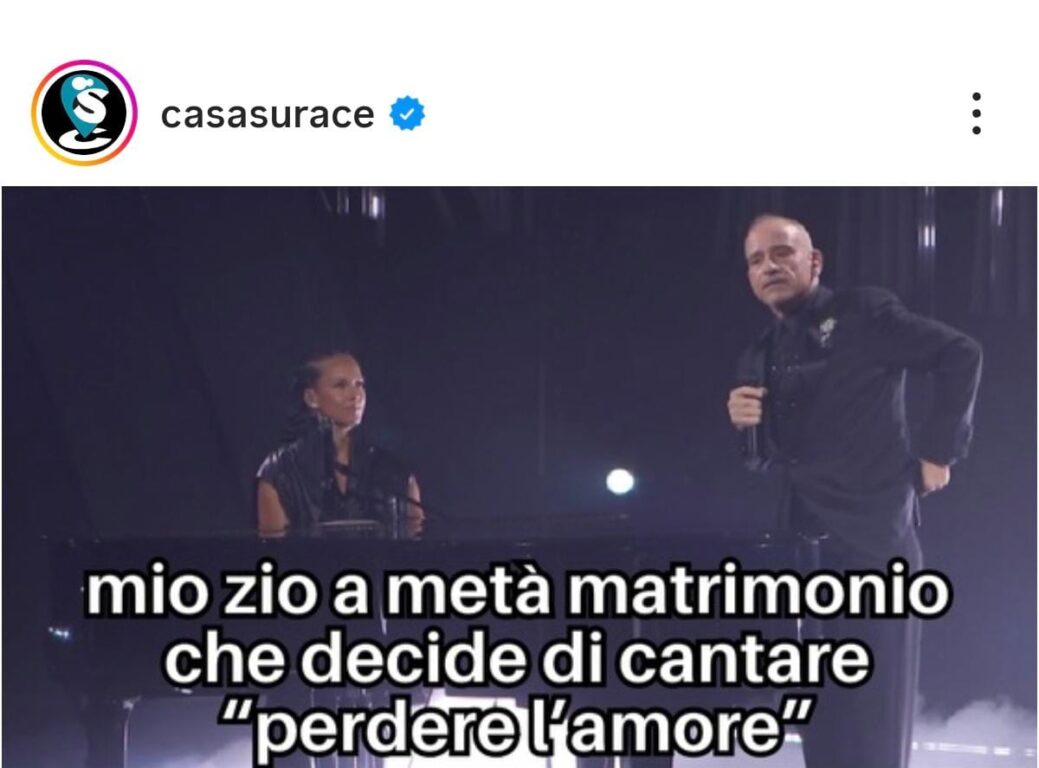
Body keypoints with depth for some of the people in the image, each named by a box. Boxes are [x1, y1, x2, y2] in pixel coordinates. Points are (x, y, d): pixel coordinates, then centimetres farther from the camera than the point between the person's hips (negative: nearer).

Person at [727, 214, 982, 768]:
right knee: (821, 703, 9)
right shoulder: (759, 359, 16)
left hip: (876, 534, -6)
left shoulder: (863, 314, -2)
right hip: (806, 543, 6)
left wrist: (939, 450, -9)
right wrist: (746, 426, -4)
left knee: (874, 705, -5)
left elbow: (960, 355, -6)